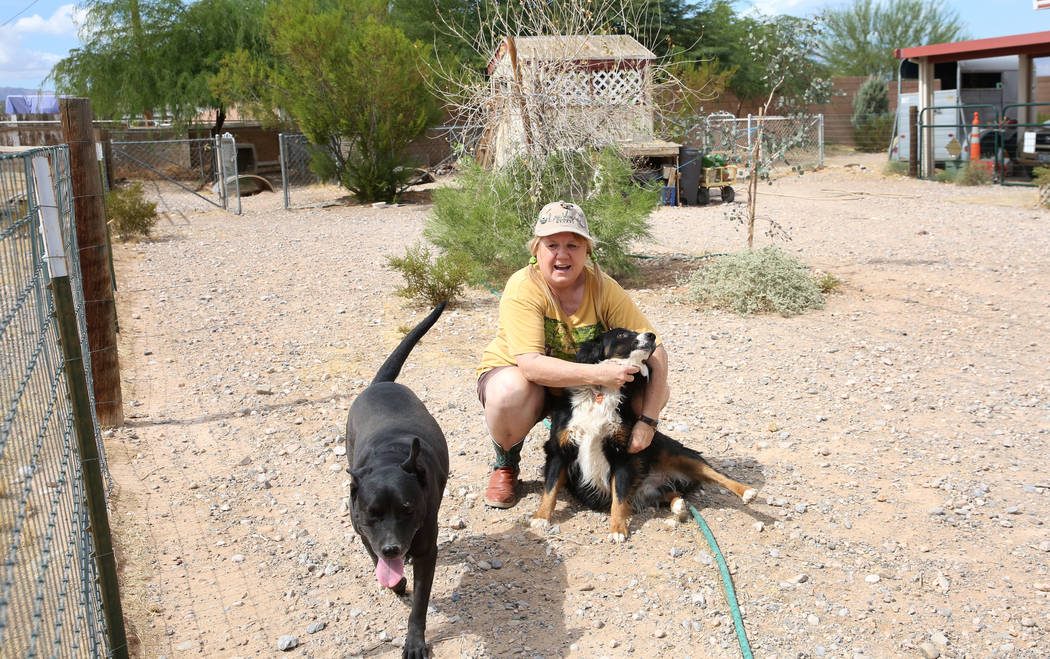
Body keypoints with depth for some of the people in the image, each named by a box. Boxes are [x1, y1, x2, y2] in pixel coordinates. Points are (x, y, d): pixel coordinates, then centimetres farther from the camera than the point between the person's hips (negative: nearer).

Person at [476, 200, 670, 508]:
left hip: (583, 387, 4)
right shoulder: (523, 289, -25)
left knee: (656, 387, -16)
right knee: (510, 393, -40)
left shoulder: (603, 287, -16)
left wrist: (647, 421, -28)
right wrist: (598, 374, -44)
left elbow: (655, 350, -18)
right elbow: (530, 364, -36)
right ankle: (505, 465, -4)